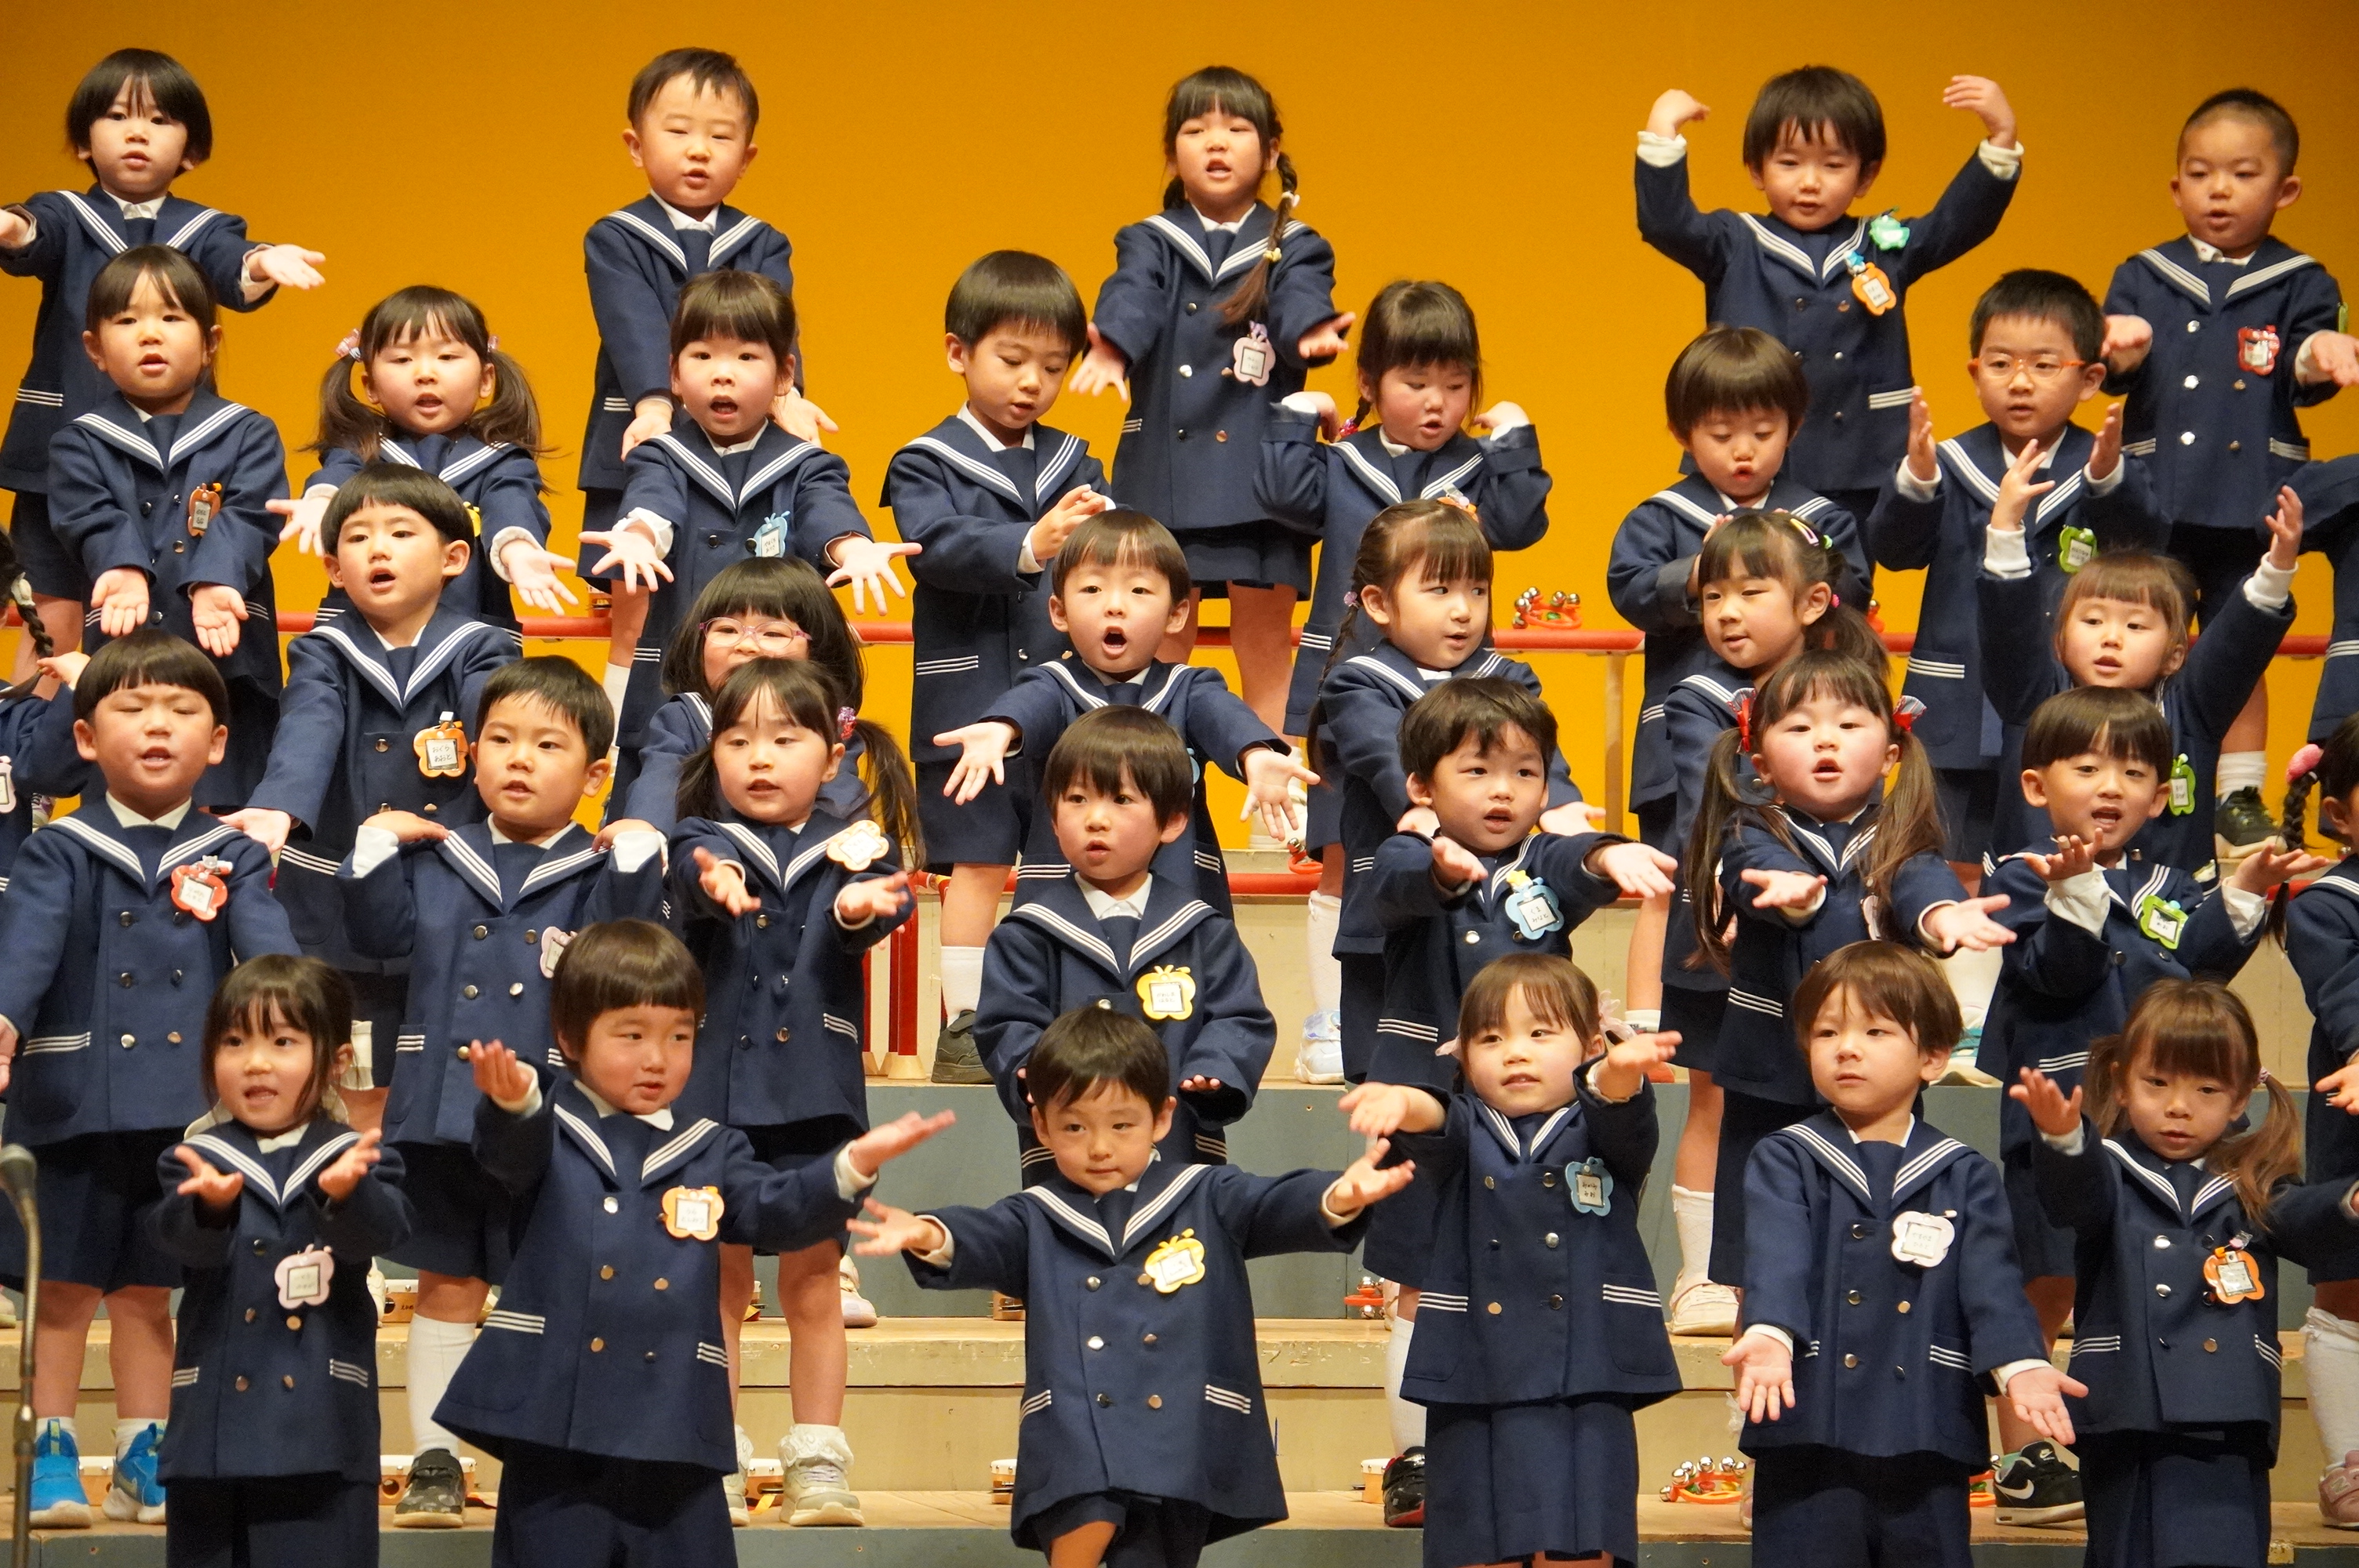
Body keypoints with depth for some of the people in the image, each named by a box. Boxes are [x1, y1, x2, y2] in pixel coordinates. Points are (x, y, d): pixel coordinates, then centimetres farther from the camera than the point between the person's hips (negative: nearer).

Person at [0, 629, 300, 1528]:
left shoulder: (230, 860, 7)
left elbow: (270, 950, -8)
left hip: (184, 1109, 2)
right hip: (72, 1104, -2)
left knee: (147, 1288, 11)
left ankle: (143, 1461, 20)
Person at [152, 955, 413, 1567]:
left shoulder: (354, 1158, 4)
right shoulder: (198, 1160, 6)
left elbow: (382, 1228, -15)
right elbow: (181, 1240, -12)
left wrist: (345, 1193, -38)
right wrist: (211, 1205, -36)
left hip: (322, 1428, -2)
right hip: (216, 1422, 2)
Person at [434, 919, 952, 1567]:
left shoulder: (711, 1154, 14)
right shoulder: (548, 1131, 4)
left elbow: (774, 1208, 0)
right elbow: (511, 1154, -18)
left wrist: (853, 1164, -19)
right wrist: (514, 1103, -43)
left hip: (673, 1440, 3)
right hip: (554, 1435, -2)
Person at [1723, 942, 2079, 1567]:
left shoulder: (1964, 1177, 11)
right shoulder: (1785, 1160, 7)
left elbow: (1991, 1279, -3)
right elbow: (1776, 1256, -11)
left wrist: (2018, 1361, -23)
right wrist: (1769, 1333, -32)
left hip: (1926, 1441, 1)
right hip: (1810, 1437, -1)